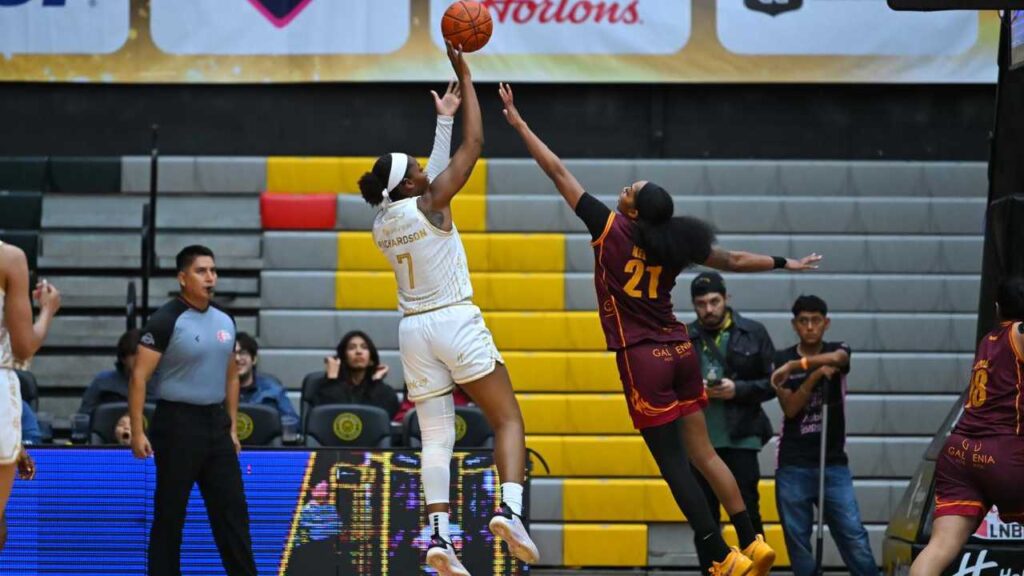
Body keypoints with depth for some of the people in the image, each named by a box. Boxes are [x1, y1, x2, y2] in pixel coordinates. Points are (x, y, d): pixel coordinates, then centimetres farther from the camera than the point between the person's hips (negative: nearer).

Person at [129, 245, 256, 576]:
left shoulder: (225, 322, 10)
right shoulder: (166, 321, -10)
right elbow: (139, 377, -12)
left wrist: (232, 426, 14)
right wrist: (137, 431, -17)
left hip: (216, 422, 6)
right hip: (178, 422, -6)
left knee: (232, 509, 4)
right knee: (169, 514, 0)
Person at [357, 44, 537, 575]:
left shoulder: (382, 223, 9)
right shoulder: (430, 204, -8)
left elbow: (430, 178, 25)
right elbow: (474, 144, -4)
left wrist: (445, 118, 29)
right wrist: (465, 77, 3)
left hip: (414, 329, 6)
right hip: (456, 321, -6)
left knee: (436, 437, 3)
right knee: (508, 420, -1)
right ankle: (510, 507, -23)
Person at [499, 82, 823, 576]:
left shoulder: (612, 230, -9)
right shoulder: (676, 244, 3)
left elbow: (559, 174, -5)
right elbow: (733, 261, 15)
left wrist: (518, 123, 1)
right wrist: (786, 263, 31)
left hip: (643, 359, -6)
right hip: (679, 352, 6)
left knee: (673, 463, -3)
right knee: (703, 453, 12)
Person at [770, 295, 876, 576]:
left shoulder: (837, 351, 4)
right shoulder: (781, 360, 5)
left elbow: (835, 358, -23)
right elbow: (789, 408, -6)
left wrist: (793, 366, -34)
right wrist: (815, 376, -19)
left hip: (833, 463, -1)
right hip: (793, 466, 1)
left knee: (854, 536, -8)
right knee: (797, 540, 1)